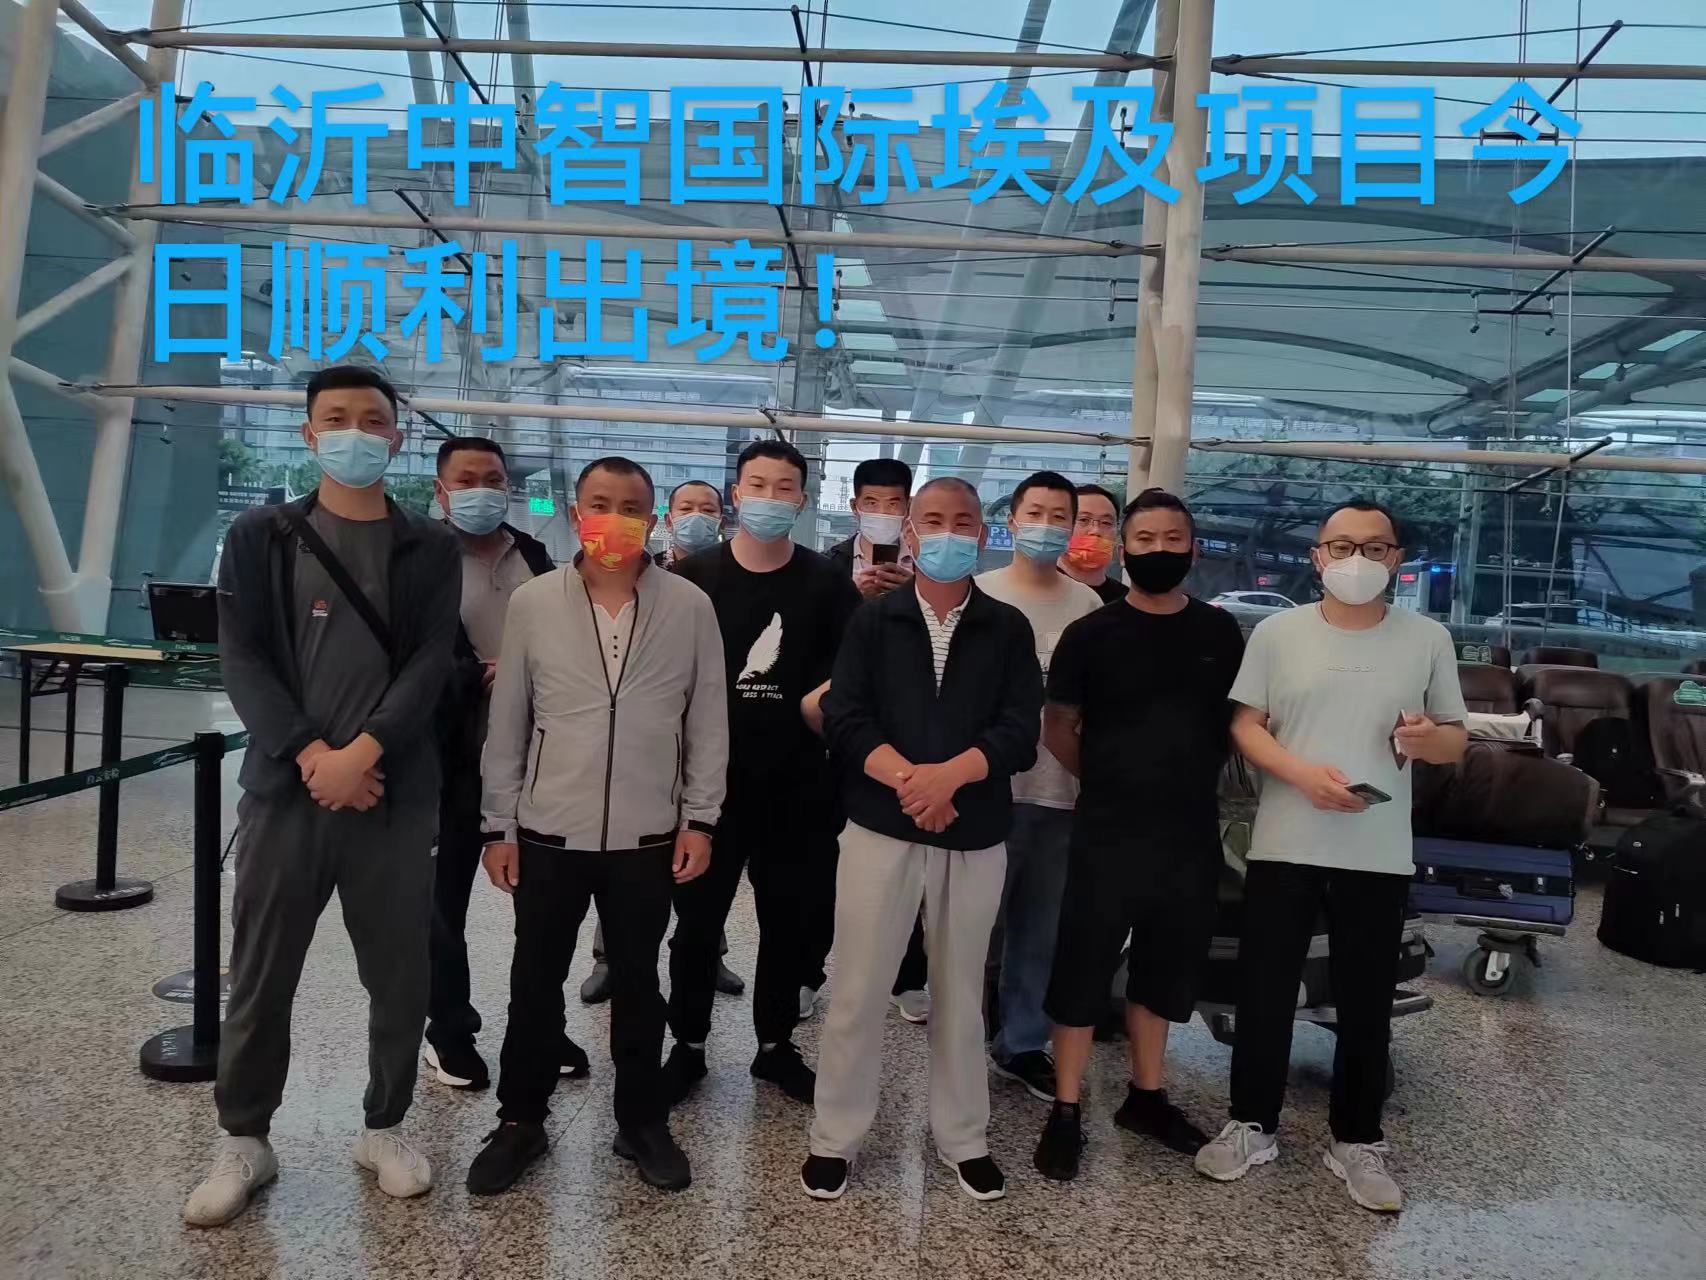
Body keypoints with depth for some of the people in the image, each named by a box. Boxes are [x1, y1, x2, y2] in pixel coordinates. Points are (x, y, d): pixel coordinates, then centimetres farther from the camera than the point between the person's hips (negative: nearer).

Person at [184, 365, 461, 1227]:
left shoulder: (429, 549, 6)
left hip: (395, 794, 0)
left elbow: (430, 663, -4)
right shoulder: (259, 539, 7)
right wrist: (309, 754, -14)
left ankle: (384, 1127, 28)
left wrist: (362, 752, -16)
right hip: (286, 789, 0)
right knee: (260, 976, 9)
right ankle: (244, 1141, 29)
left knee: (399, 974, 8)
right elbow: (241, 658, -2)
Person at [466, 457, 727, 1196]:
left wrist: (700, 818, -2)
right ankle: (521, 1121, 34)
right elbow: (506, 723, 1)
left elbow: (707, 721, 0)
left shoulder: (690, 607, -5)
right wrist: (499, 826, 1)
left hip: (648, 837, 0)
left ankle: (642, 1121, 32)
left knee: (637, 982, 15)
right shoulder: (532, 602, -3)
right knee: (535, 982, 14)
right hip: (548, 832, 1)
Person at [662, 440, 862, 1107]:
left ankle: (776, 1046, 29)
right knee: (698, 918, 8)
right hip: (709, 777, -1)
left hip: (796, 783, 1)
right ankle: (689, 1046, 26)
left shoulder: (826, 582, 1)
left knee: (788, 919, 12)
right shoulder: (694, 576, -1)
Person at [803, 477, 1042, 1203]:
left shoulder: (1008, 630, 4)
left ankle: (963, 1138, 32)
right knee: (857, 989, 6)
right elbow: (844, 720, -8)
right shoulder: (873, 621, 3)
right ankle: (835, 1137, 24)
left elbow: (1020, 734, -7)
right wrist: (908, 781, -20)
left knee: (961, 991, 15)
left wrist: (947, 776, -21)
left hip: (976, 838, 1)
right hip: (880, 829, -1)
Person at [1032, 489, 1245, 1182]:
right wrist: (1112, 782, 3)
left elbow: (1236, 722, 14)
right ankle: (1066, 1112, 16)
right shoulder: (1091, 634, -5)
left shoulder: (1220, 632, 3)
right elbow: (1058, 730, 1)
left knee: (1165, 969, 16)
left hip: (1192, 833, 3)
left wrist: (1192, 781, 6)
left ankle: (1146, 1096, 34)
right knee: (1082, 970, 3)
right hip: (1107, 832, -3)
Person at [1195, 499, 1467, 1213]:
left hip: (1380, 854, 1)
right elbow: (1245, 725, 0)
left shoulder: (1428, 639, 3)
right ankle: (1252, 1124, 26)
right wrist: (1301, 771, -17)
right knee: (1264, 991, 8)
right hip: (1284, 847, 0)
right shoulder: (1277, 632, 0)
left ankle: (1357, 1140, 30)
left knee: (1367, 1002, 12)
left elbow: (1458, 741, 8)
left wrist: (1430, 740, -16)